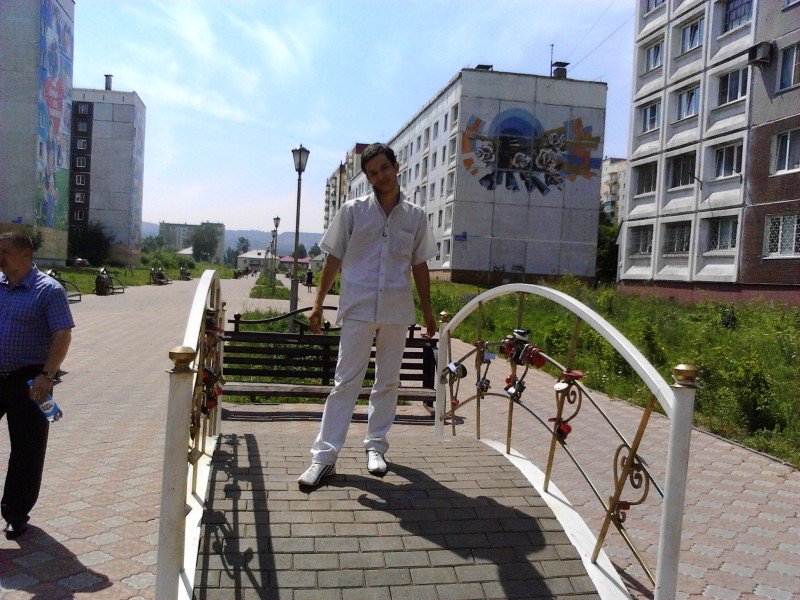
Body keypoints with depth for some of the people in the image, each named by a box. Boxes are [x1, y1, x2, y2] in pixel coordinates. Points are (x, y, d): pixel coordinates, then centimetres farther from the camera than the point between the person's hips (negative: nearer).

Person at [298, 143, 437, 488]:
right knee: (346, 381, -3)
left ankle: (376, 446, 24)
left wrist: (428, 312, 11)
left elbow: (419, 266, 11)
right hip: (358, 309, -2)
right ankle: (324, 456, 1)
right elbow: (334, 259, 4)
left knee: (388, 382, 10)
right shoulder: (352, 211, 1)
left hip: (397, 311, 2)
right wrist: (318, 303, 1)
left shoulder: (415, 216, 6)